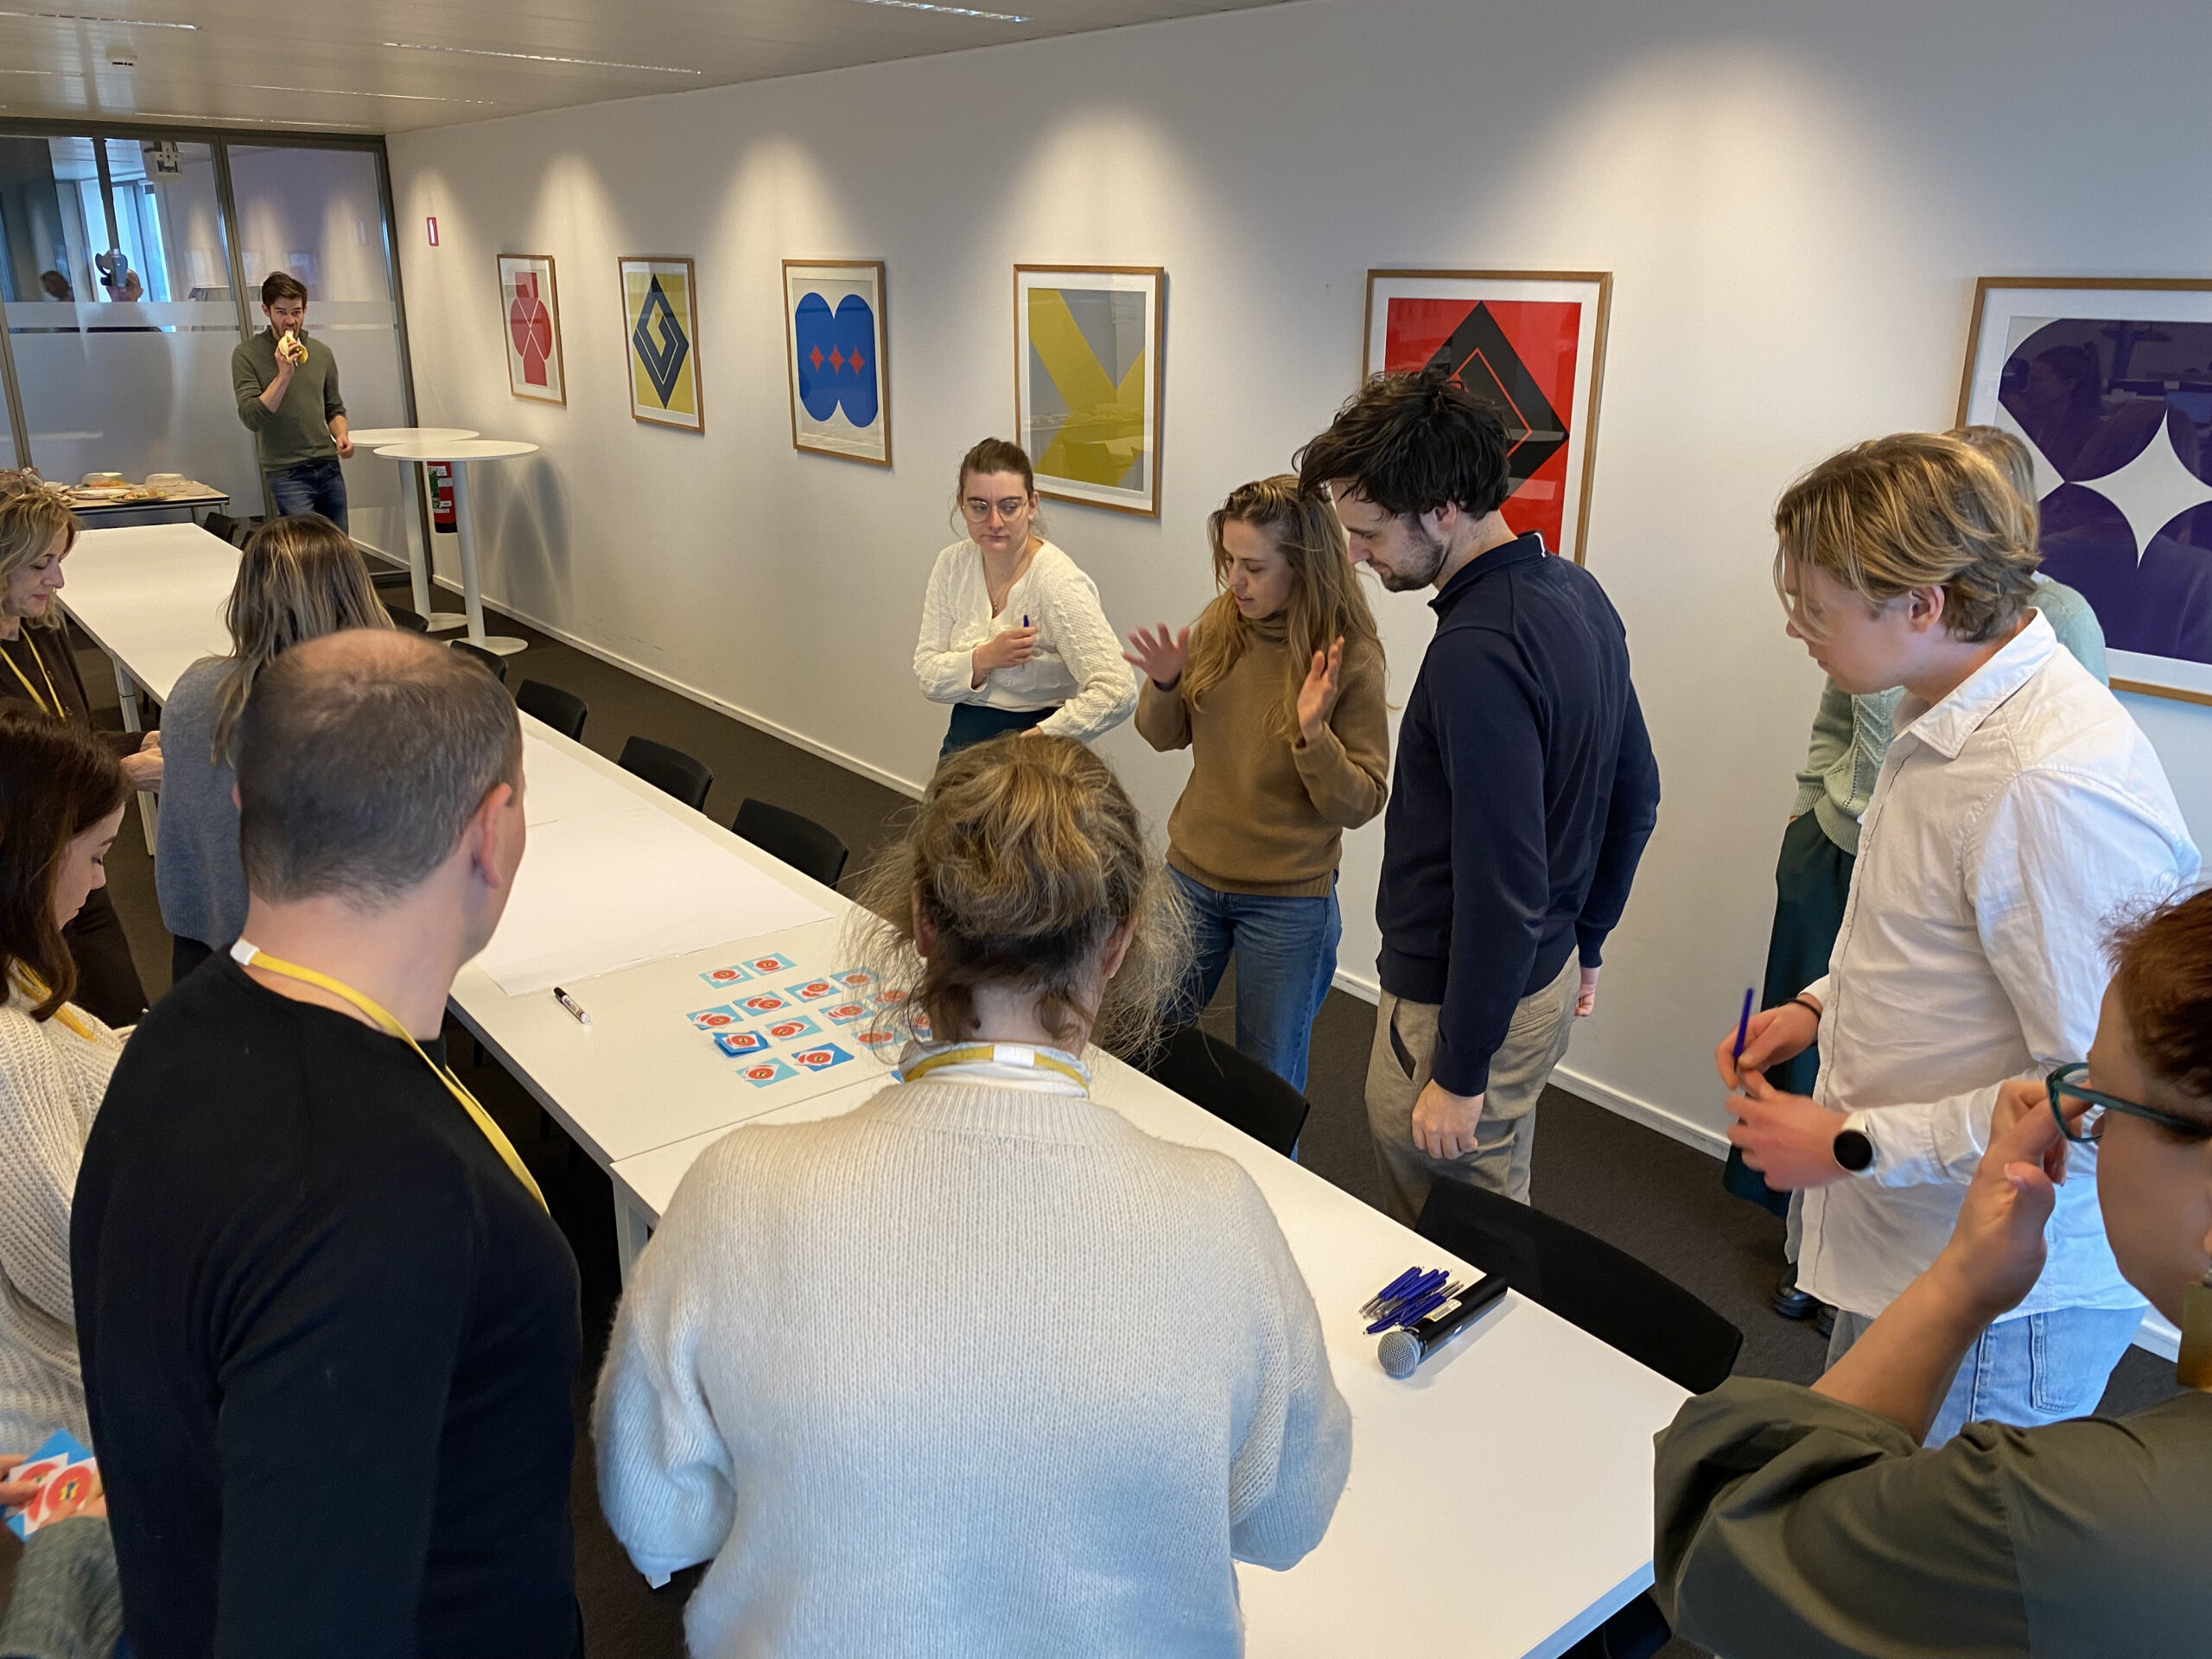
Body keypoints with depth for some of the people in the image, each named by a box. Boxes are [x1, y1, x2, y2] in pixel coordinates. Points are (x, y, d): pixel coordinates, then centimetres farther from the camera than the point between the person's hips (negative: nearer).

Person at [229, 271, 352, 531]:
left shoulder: (321, 353, 12)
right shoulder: (247, 354, -2)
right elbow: (252, 417, -10)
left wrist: (341, 436, 1)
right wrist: (283, 375, -17)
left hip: (329, 467, 5)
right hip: (286, 472, -5)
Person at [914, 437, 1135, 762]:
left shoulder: (1059, 583, -16)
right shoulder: (951, 565, 2)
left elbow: (1117, 693, -24)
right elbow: (928, 677, 1)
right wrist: (983, 659, -17)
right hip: (963, 742, 4)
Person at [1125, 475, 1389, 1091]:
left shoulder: (1351, 658, -16)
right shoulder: (1219, 624, -5)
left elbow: (1359, 804, -15)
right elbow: (1166, 736, 8)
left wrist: (1314, 733, -31)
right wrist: (1164, 685, -13)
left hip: (1288, 901, -4)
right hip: (1191, 874, 4)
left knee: (1268, 1081, 12)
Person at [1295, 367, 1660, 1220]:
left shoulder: (1478, 653, -28)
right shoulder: (1577, 591, 3)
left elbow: (1501, 887, -27)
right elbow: (1636, 795, 13)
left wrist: (1459, 1076, -18)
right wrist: (1582, 940, 23)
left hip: (1465, 1002, -10)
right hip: (1543, 976, 10)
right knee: (1496, 1218, 25)